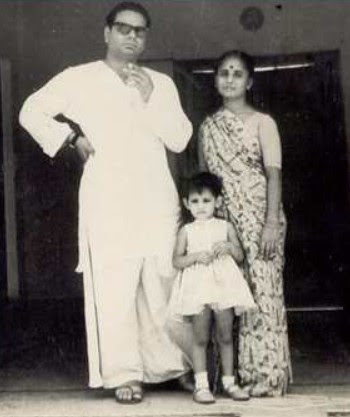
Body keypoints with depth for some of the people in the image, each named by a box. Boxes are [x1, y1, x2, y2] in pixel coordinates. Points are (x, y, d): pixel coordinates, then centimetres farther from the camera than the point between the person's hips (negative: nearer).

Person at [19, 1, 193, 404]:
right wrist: (72, 137, 2)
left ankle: (168, 365, 10)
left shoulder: (161, 83, 16)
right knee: (114, 287, -9)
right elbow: (31, 112, 12)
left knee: (162, 283, 1)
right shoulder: (79, 79, 9)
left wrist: (149, 98, -5)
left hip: (156, 199, 3)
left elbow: (179, 139, 6)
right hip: (106, 198, -3)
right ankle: (124, 374, -6)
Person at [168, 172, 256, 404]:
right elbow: (177, 260, 0)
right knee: (200, 338, 0)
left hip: (223, 283, 1)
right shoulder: (187, 231, 5)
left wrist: (229, 247, -11)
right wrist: (196, 256, -15)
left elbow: (240, 256, 9)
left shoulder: (226, 227, 8)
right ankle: (201, 385, 4)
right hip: (197, 287, -1)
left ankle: (229, 382, 16)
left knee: (226, 336, 6)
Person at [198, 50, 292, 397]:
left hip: (257, 217, -4)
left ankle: (265, 376, -3)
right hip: (220, 219, 4)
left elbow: (273, 174, -5)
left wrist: (272, 222, -15)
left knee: (262, 290, -7)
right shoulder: (207, 127, 14)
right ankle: (231, 374, 6)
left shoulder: (262, 122, 3)